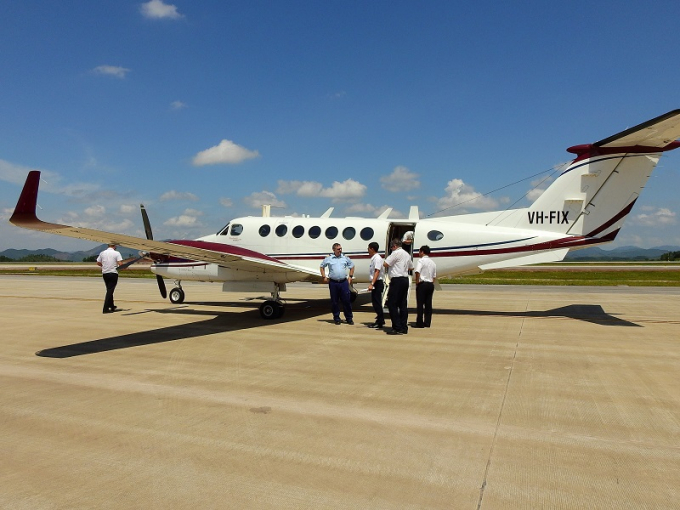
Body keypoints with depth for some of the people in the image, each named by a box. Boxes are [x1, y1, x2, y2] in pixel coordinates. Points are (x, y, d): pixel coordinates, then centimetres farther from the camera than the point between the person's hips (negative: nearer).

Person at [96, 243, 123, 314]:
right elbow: (120, 264, -17)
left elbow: (98, 263, 11)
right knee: (110, 291, -3)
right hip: (113, 273, -5)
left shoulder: (102, 253, 5)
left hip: (105, 273, 5)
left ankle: (112, 307, 29)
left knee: (109, 290, 18)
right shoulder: (116, 253, -8)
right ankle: (106, 308, -8)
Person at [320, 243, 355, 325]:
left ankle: (349, 318, 12)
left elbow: (352, 266, 21)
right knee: (334, 301, 5)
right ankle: (336, 318, 17)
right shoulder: (329, 259, 3)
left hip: (344, 282, 1)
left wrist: (350, 276, 13)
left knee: (346, 300, 1)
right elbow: (322, 266, 14)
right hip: (333, 283, -1)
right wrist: (324, 277, 6)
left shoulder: (345, 258, 8)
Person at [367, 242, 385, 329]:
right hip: (375, 283, 10)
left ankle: (380, 323, -2)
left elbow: (377, 272, -23)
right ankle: (380, 320, 24)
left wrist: (372, 284, -29)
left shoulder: (377, 258, -15)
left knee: (377, 302, -6)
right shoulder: (374, 258, 15)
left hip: (377, 283, -10)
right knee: (375, 302, 15)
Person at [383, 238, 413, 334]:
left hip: (397, 280, -9)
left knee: (392, 304, -5)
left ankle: (397, 328, -8)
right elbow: (411, 267, 29)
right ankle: (404, 328, 13)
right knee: (403, 304, 10)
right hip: (405, 279, 9)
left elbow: (385, 264, -13)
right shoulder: (407, 254, 17)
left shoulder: (396, 253, -10)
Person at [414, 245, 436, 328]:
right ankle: (427, 323, 11)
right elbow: (434, 276, 15)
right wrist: (431, 283, 18)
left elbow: (417, 272, -21)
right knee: (428, 304, 9)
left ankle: (419, 323, 1)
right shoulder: (432, 262, 15)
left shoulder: (421, 260, -8)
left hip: (422, 284, -6)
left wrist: (417, 281, -10)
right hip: (430, 284, 6)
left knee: (420, 304, -1)